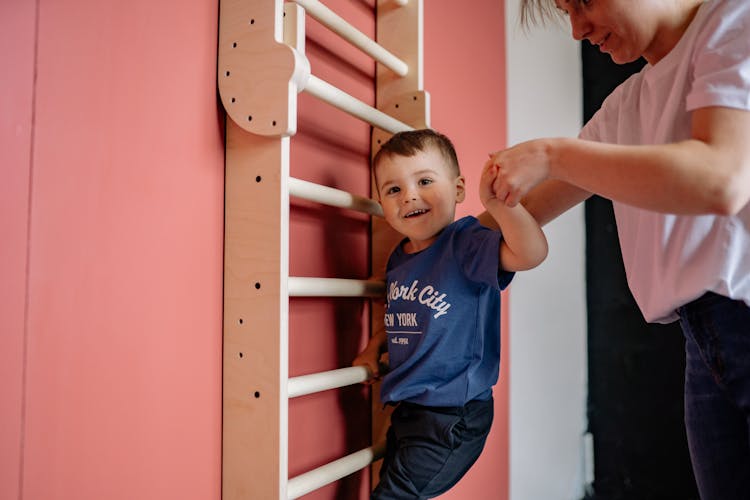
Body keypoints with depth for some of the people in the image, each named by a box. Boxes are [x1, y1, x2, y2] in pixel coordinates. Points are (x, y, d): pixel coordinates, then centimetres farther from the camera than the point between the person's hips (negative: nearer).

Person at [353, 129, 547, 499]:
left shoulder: (466, 245, -17)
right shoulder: (398, 259, 6)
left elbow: (530, 252, -35)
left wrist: (496, 203, -47)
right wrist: (374, 346, 10)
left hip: (453, 415, -8)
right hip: (406, 411, 8)